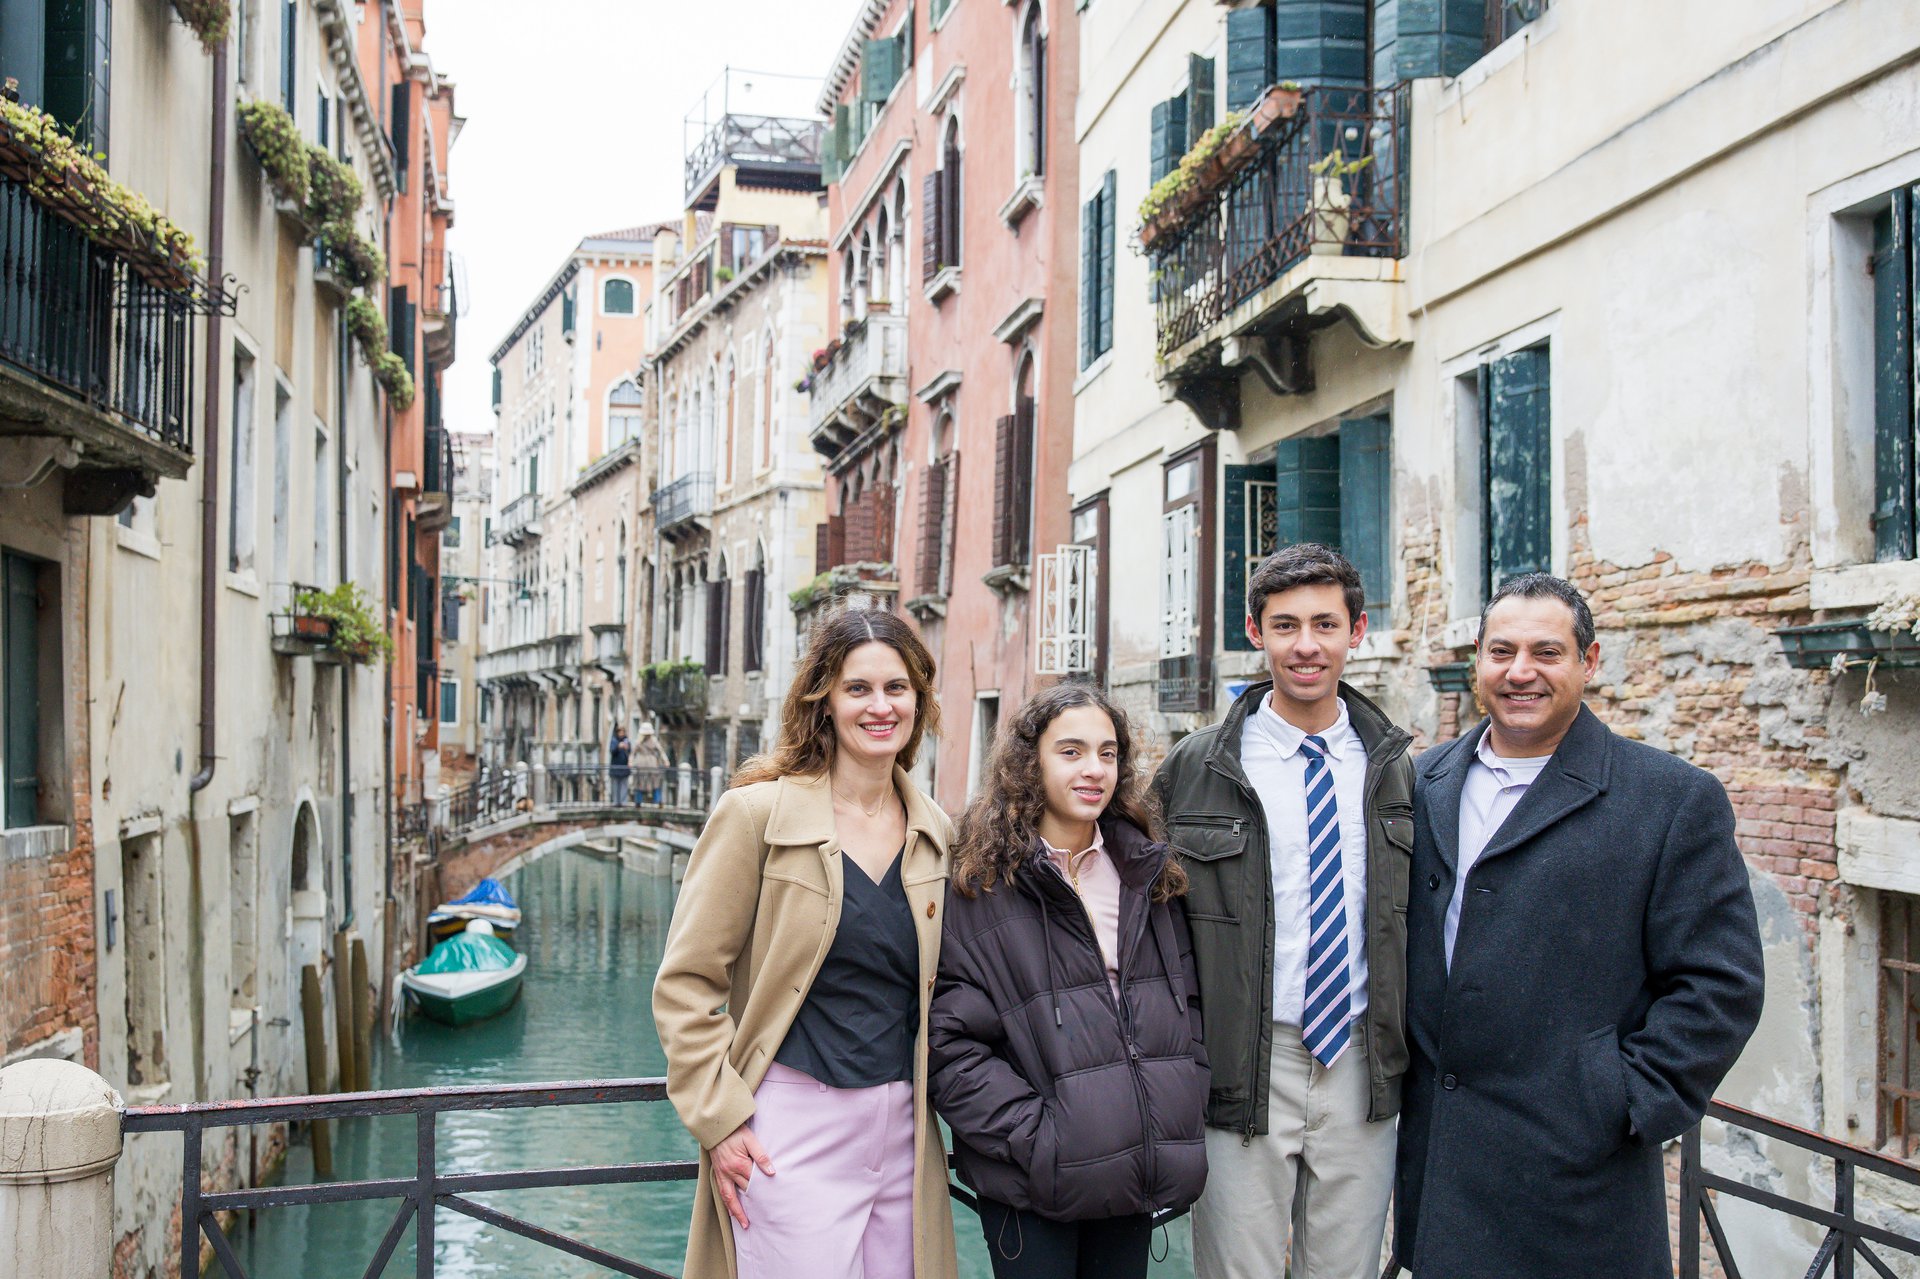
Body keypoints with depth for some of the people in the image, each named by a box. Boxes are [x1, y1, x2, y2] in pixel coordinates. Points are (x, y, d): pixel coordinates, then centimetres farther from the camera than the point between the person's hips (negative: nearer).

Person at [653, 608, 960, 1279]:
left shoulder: (936, 834, 8)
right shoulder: (758, 812, -7)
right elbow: (684, 983, -6)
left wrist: (937, 1110, 13)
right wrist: (719, 1121, -10)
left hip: (904, 1135, 5)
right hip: (795, 1134, -5)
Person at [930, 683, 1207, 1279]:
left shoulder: (1149, 874, 9)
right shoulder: (980, 883, -7)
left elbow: (1187, 1005, 14)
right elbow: (949, 1040, -11)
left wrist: (1180, 1114, 3)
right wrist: (1035, 1136, -16)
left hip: (1138, 1175, 5)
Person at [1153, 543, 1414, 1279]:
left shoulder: (1396, 769, 6)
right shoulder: (1196, 768, -3)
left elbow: (1417, 917, 13)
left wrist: (1416, 1055, 9)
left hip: (1362, 1073, 3)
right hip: (1242, 1072, -2)